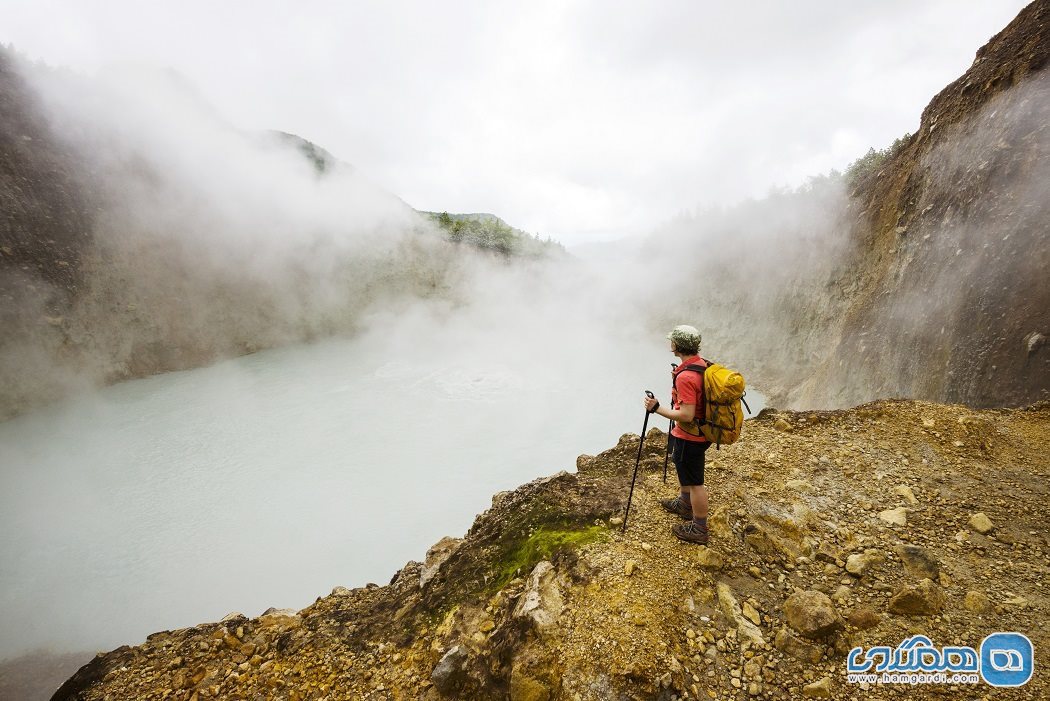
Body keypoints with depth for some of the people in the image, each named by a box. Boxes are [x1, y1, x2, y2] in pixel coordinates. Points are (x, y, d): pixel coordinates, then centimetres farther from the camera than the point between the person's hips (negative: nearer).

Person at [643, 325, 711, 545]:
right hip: (699, 431, 10)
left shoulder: (685, 377, -30)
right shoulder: (702, 364, -1)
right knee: (682, 467, 29)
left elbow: (686, 415, -30)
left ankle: (699, 529, 22)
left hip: (689, 437, -10)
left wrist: (657, 408, -23)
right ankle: (684, 504, 50)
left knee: (694, 482, 6)